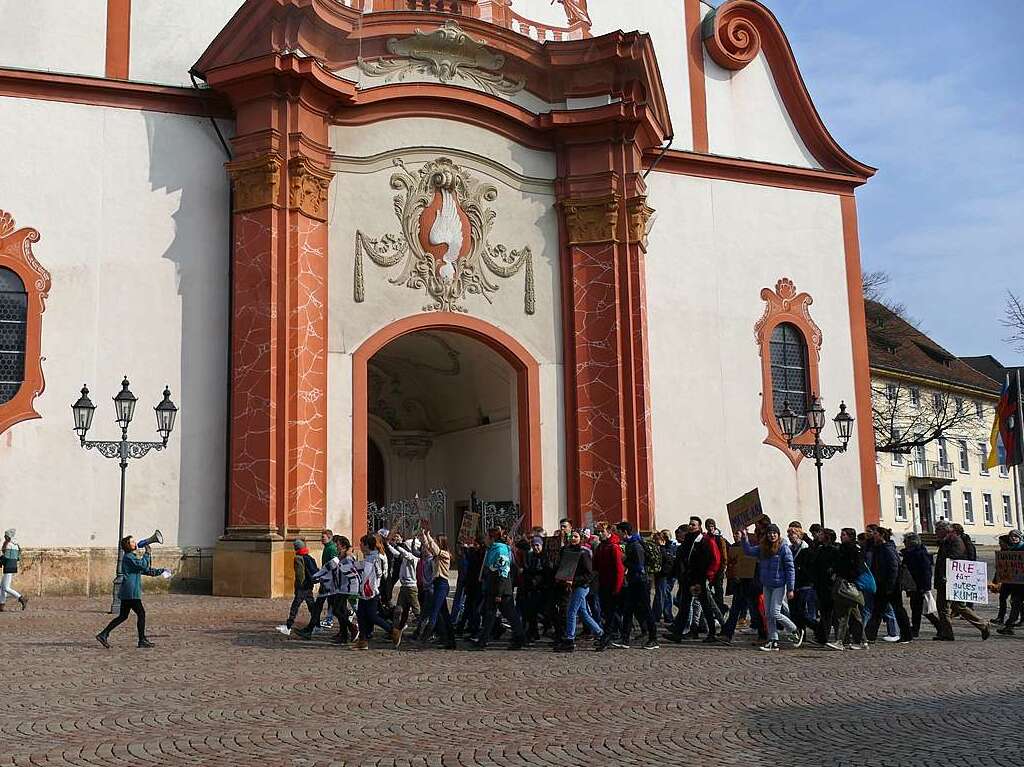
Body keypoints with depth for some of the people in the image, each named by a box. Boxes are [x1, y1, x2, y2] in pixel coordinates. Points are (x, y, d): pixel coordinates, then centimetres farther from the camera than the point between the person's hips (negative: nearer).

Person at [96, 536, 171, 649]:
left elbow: (145, 570, 25)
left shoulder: (132, 557, 21)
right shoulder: (128, 557, -11)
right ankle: (142, 640, 1)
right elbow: (143, 564, -21)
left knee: (123, 616, 12)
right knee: (141, 613, -4)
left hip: (127, 592, 10)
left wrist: (160, 572, 20)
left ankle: (103, 635, 11)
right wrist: (147, 553, -8)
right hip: (130, 592, -10)